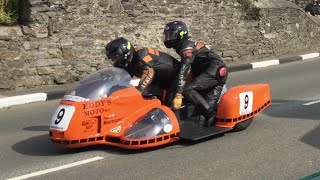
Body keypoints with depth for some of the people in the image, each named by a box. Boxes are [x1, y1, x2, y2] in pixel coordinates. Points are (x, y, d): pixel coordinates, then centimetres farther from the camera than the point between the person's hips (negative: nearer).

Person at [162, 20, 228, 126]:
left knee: (188, 90, -20)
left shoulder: (187, 47, -10)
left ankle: (211, 114, -23)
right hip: (219, 72, 10)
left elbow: (184, 71, -23)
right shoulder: (186, 46, 22)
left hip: (216, 70, -10)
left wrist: (178, 95, -30)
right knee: (208, 104, -2)